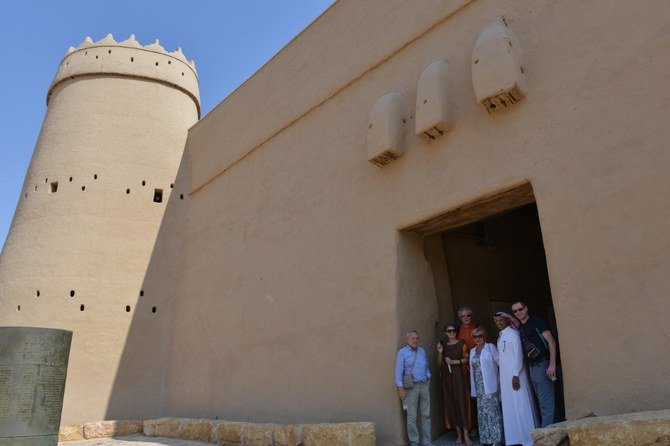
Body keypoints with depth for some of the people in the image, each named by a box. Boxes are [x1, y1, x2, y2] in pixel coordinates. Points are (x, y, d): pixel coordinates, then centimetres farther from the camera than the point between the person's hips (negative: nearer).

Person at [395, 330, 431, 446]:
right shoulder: (402, 352, -5)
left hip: (424, 385, 5)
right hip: (411, 387, -5)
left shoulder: (422, 351, 12)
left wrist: (428, 377, 9)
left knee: (426, 414, 7)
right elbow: (399, 371, -9)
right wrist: (401, 388, -13)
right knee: (412, 416, -1)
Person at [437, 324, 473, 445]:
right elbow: (439, 364, 10)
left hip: (459, 375, -3)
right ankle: (458, 433, 8)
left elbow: (467, 359, -3)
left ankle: (466, 433, -9)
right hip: (447, 377, 4)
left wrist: (454, 361, -13)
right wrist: (440, 352, -5)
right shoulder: (443, 345, 12)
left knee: (462, 401, -9)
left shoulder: (461, 343, 2)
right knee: (451, 403, 1)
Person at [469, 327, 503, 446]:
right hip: (479, 387, 5)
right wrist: (473, 389, 11)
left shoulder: (491, 347, 0)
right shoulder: (472, 351, 15)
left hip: (490, 386, -5)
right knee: (482, 412, 6)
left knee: (492, 411, -5)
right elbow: (472, 369, 13)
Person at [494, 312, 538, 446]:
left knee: (520, 405, -1)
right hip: (505, 377, 7)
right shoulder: (500, 337, 13)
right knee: (509, 407, 8)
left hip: (515, 375, -7)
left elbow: (518, 355, -14)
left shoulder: (513, 334, -10)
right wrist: (500, 380, 14)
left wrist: (516, 375, -19)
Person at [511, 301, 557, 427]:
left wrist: (552, 364, -19)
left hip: (542, 365, -8)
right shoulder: (521, 328, 16)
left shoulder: (536, 321, -6)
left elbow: (551, 341, -12)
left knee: (546, 403, -7)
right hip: (532, 368, 8)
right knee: (542, 403, 13)